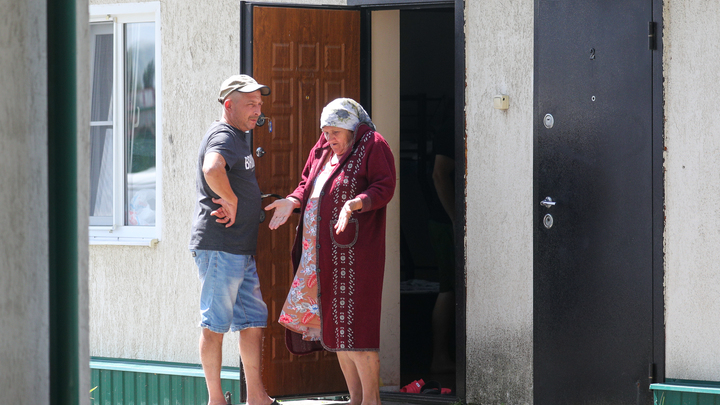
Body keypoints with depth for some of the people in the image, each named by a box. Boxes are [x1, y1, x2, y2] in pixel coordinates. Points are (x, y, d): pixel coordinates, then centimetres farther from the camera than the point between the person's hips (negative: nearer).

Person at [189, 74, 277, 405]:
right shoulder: (223, 137, -13)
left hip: (241, 251, 10)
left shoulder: (237, 139, 20)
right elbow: (212, 170, -36)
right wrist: (232, 201, -22)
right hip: (219, 248, -10)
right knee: (215, 325, -3)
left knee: (253, 320, 12)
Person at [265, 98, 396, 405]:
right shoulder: (322, 148, 17)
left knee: (353, 322, -10)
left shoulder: (372, 146, -5)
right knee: (334, 323, 10)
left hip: (352, 250, -8)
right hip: (320, 251, 8)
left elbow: (384, 187, -12)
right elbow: (307, 183, 23)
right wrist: (293, 201, 3)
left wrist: (355, 203, -28)